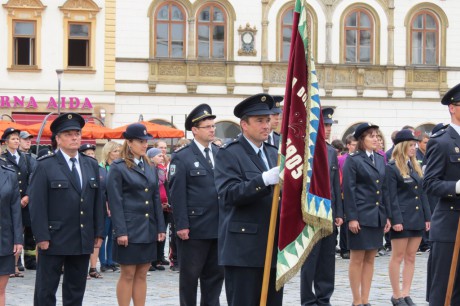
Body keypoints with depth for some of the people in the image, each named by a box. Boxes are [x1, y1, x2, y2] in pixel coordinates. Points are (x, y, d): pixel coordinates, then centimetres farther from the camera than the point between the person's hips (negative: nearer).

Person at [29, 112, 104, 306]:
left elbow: (97, 201, 13)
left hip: (84, 240, 5)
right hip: (54, 240, -5)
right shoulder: (45, 166, -5)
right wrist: (41, 237, -15)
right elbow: (37, 205, -9)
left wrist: (98, 232, 8)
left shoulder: (91, 165, 12)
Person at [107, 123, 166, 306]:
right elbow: (115, 202, -9)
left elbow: (156, 198, 14)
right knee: (127, 275, -1)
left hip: (148, 229, 6)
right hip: (130, 229, -6)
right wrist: (120, 231, -15)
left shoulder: (149, 166, 13)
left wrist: (161, 227, 8)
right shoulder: (118, 167, -5)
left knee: (142, 275, 9)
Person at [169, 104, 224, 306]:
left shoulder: (220, 154, 10)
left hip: (218, 227, 5)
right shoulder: (182, 157, -4)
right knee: (190, 275, 4)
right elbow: (177, 193, -8)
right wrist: (181, 225, -14)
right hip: (194, 228, -5)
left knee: (215, 274, 10)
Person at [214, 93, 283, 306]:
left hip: (273, 247, 7)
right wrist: (264, 180, -30)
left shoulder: (274, 154, 17)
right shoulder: (228, 154, -6)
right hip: (243, 248, -7)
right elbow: (229, 194, -20)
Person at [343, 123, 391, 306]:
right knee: (357, 259, 1)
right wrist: (352, 218, -14)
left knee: (370, 259, 9)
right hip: (360, 216, -6)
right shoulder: (353, 160, -6)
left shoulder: (380, 159, 12)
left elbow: (384, 189, 14)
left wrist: (387, 216, 9)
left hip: (377, 216, 6)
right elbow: (348, 190, -9)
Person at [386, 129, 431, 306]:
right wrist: (396, 220, -17)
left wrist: (427, 217, 9)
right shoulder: (392, 168, -7)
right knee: (398, 257, -1)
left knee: (411, 258, 8)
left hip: (417, 218, 7)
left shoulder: (416, 167, 14)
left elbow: (422, 193, 15)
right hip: (402, 219, -7)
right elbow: (392, 197, -12)